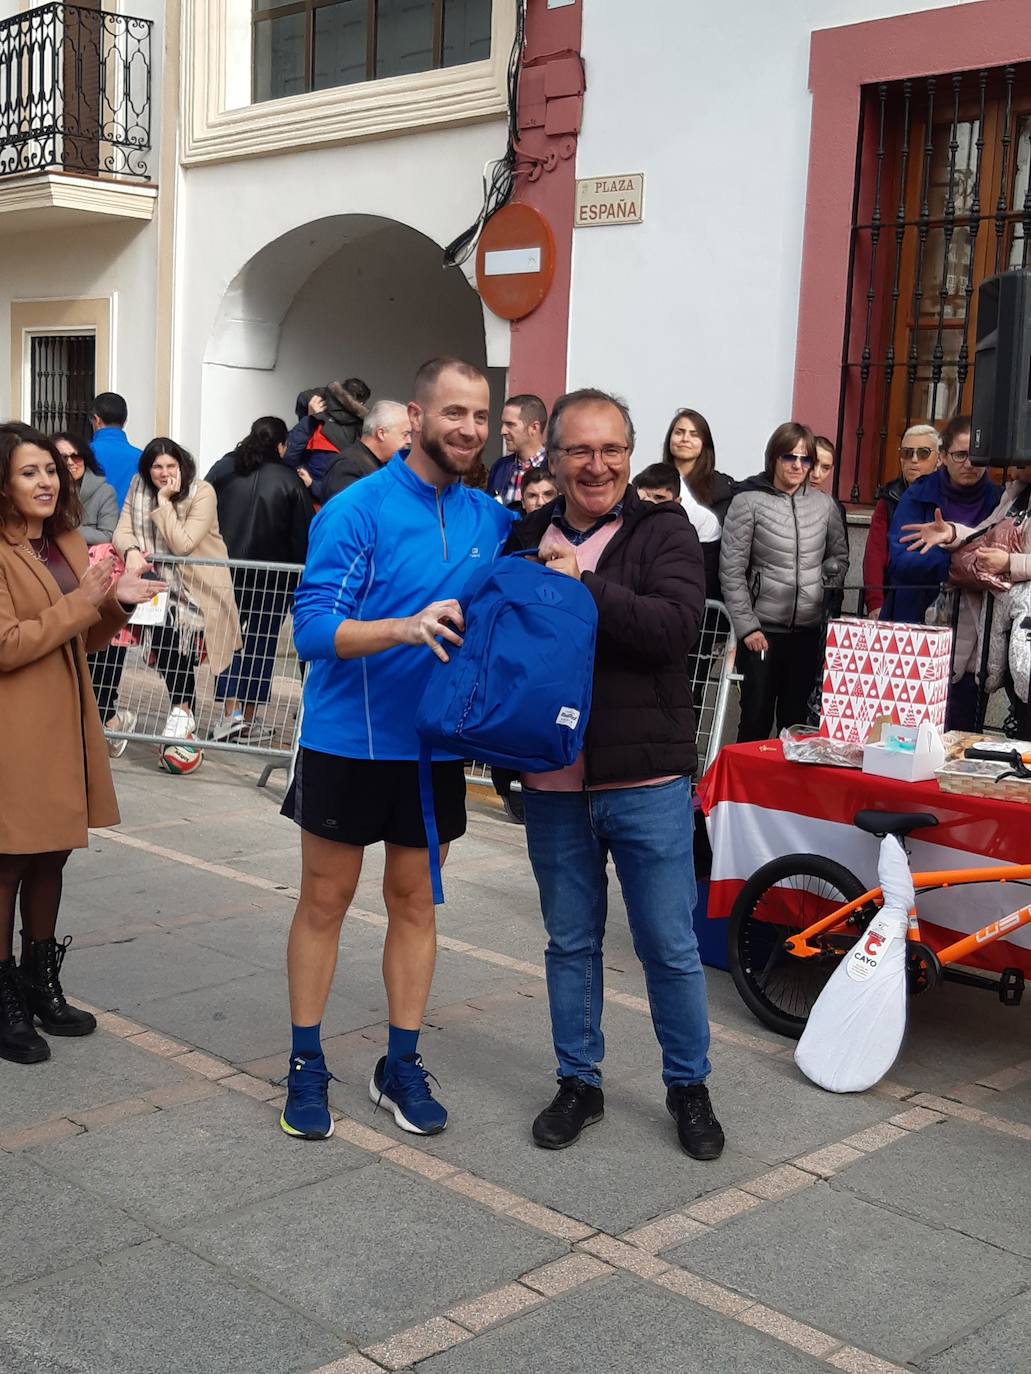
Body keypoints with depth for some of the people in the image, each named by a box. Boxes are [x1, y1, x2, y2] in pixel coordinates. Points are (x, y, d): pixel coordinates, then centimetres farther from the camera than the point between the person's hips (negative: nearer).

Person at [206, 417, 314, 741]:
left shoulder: (222, 469, 1)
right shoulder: (290, 481, -8)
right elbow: (303, 537, -8)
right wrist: (303, 582, 2)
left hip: (225, 573, 2)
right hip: (273, 580, -2)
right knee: (261, 644, 8)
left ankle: (231, 712, -2)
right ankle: (248, 720, 12)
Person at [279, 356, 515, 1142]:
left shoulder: (490, 519, 3)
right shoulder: (357, 510, -13)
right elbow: (313, 627, -20)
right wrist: (404, 627, -36)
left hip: (435, 745, 4)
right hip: (348, 742, -4)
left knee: (415, 901, 12)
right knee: (325, 901, 7)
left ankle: (401, 1066, 25)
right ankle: (306, 1064, 22)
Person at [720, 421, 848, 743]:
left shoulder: (823, 504, 6)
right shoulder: (749, 501, -4)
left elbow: (839, 555, 19)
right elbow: (731, 570, -5)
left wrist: (827, 586, 1)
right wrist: (747, 626, -9)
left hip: (809, 630, 3)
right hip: (762, 630, -3)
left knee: (796, 717, 9)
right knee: (756, 718, 3)